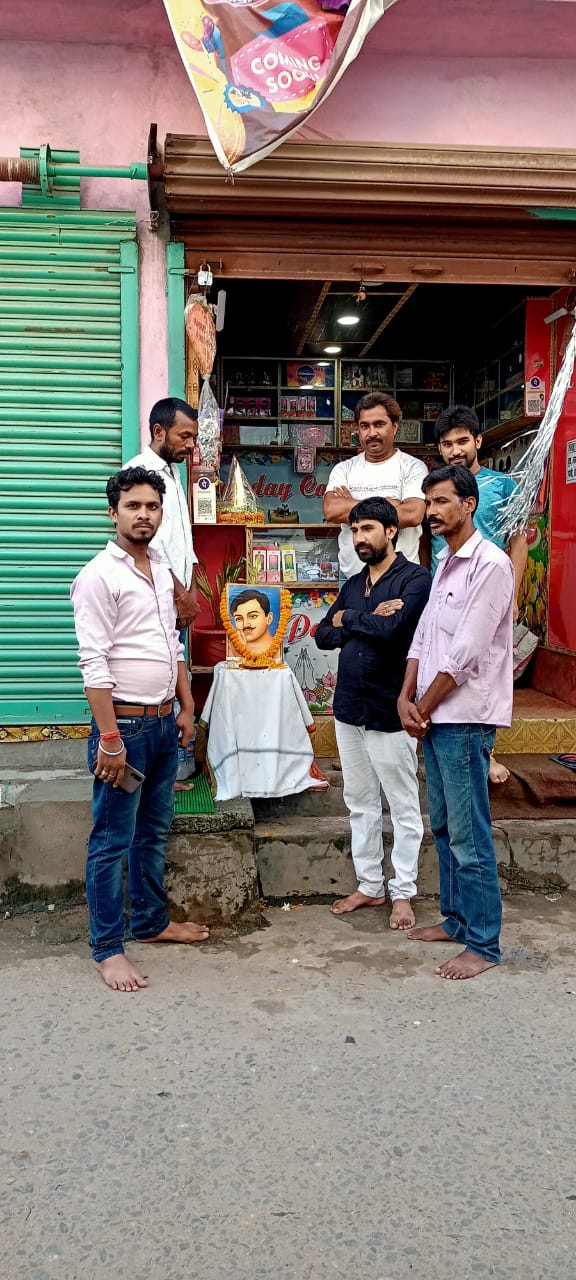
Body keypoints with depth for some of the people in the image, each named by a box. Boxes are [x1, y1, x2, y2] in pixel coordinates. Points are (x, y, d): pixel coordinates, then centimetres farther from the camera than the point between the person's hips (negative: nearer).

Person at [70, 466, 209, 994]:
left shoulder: (162, 570, 11)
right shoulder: (99, 575, -13)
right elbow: (94, 664, -18)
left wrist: (186, 707, 15)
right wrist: (109, 739, -20)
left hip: (163, 723, 8)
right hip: (124, 723, -8)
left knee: (155, 831, 18)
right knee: (113, 841, 1)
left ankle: (152, 921, 33)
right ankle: (108, 948, 11)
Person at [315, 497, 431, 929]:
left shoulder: (415, 578, -9)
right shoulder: (353, 585, 13)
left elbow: (392, 627, -25)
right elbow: (323, 635, 4)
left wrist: (348, 618, -7)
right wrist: (370, 619, -11)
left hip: (389, 712, -7)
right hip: (349, 709, 7)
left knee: (403, 807, 5)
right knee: (361, 803, 14)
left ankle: (403, 893, 15)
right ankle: (369, 885, 25)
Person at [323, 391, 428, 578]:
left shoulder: (413, 467, -1)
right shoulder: (344, 469, 8)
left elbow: (412, 515, -17)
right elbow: (330, 511, -9)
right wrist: (388, 504, -11)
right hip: (352, 575, 2)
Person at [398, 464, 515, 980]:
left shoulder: (491, 565, -14)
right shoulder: (445, 563, 15)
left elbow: (466, 653, -18)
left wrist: (423, 708, -10)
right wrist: (406, 698, 0)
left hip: (465, 718, -9)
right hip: (435, 717, 9)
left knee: (469, 837, -3)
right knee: (444, 828, 17)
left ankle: (483, 945, 7)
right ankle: (456, 919, 31)